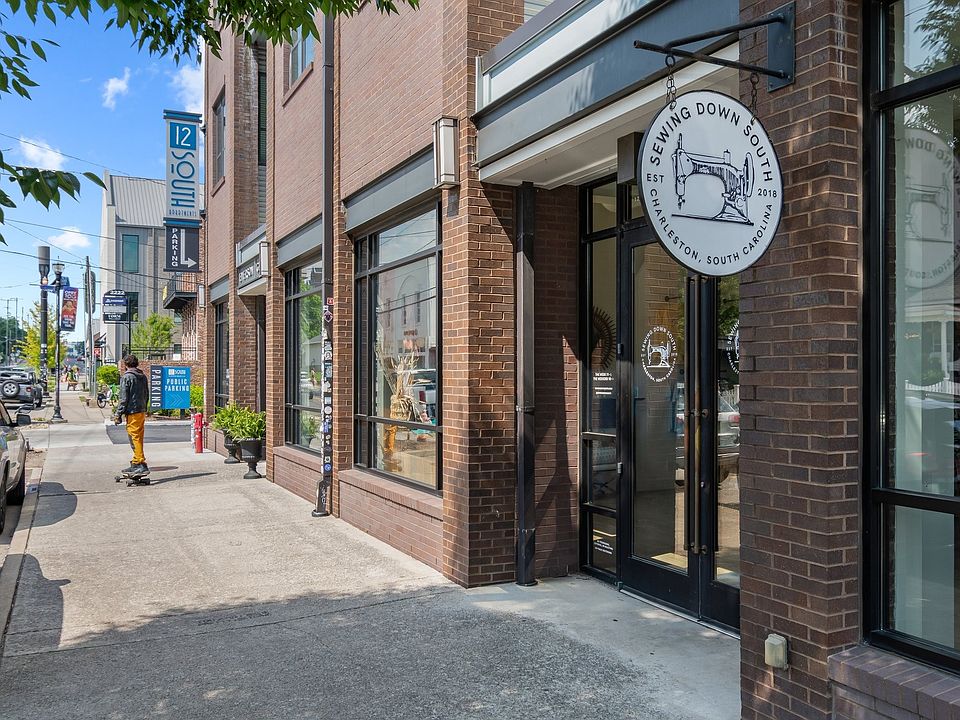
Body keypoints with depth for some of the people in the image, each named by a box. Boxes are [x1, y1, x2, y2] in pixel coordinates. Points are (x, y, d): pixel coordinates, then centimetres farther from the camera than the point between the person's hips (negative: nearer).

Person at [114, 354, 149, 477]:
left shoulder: (126, 377, -9)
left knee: (135, 438, -8)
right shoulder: (143, 376, 14)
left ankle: (141, 464, -12)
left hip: (132, 412, -8)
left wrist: (118, 414, -8)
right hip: (142, 411, 8)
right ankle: (135, 464, 21)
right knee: (138, 438, 14)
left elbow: (123, 398, -12)